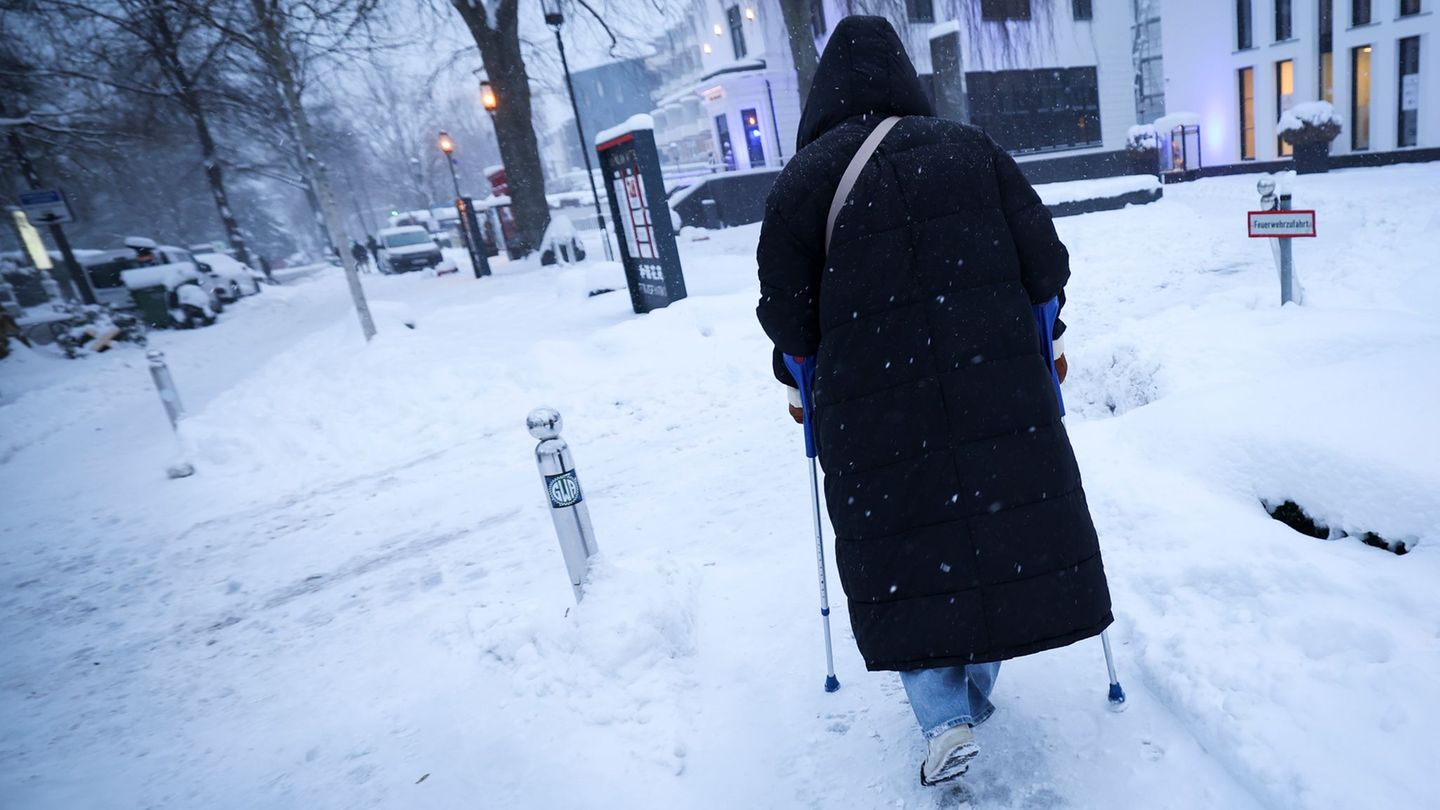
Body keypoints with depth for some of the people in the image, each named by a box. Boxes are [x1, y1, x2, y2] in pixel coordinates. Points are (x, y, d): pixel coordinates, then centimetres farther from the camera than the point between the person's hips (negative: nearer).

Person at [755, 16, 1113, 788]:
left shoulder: (804, 178, -3)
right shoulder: (971, 148, 5)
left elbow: (786, 314, -3)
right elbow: (1046, 264, 4)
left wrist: (801, 377, 15)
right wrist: (1035, 339, 20)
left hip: (876, 412, -2)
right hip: (997, 391, 3)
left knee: (904, 555, 13)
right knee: (1001, 531, 18)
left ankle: (945, 718, 8)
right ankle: (976, 691, 33)